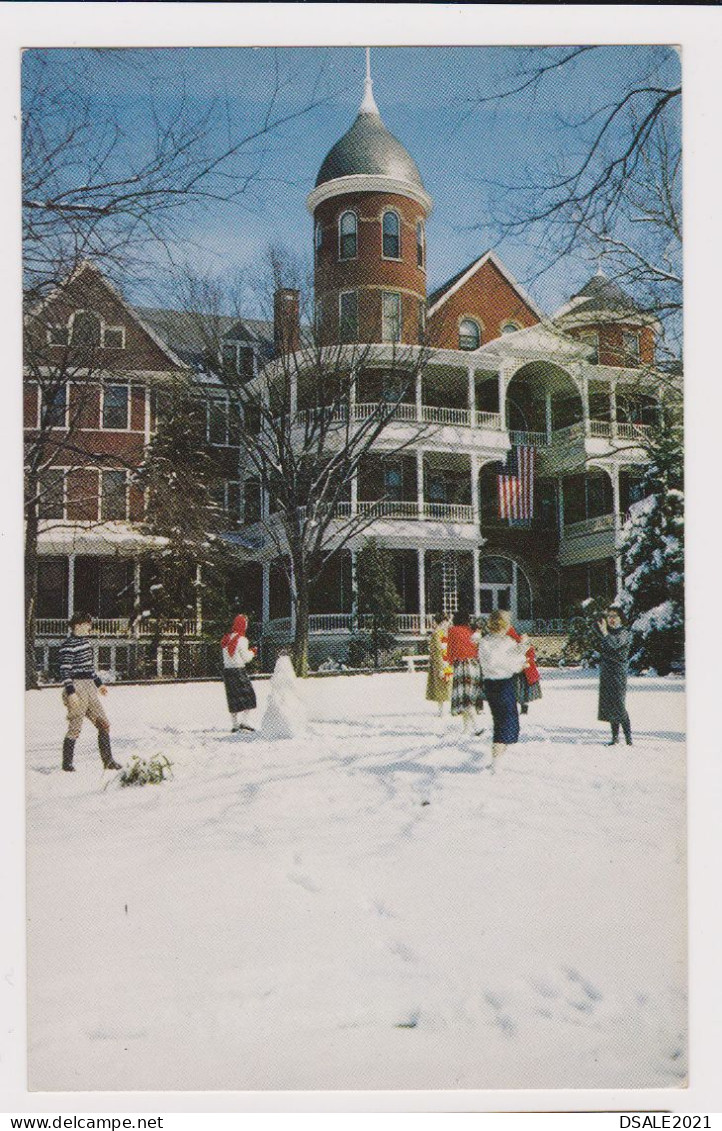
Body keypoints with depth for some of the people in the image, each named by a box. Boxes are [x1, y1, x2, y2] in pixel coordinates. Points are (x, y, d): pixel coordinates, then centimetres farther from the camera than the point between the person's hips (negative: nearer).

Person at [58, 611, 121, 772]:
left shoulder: (85, 641, 13)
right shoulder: (68, 645, -13)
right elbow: (65, 670, -16)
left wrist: (99, 683, 25)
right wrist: (70, 692, -22)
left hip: (89, 686, 9)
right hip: (77, 687, -9)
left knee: (104, 724, 7)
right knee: (75, 728, -1)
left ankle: (108, 761, 13)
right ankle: (67, 763, 13)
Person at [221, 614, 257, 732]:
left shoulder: (227, 638, 8)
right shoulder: (242, 640, -13)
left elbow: (226, 655, 14)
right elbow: (246, 658, -11)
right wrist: (252, 652, 7)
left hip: (227, 669, 7)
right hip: (239, 670, -7)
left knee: (233, 697, 12)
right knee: (248, 694, 2)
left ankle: (234, 724, 14)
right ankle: (244, 721, -6)